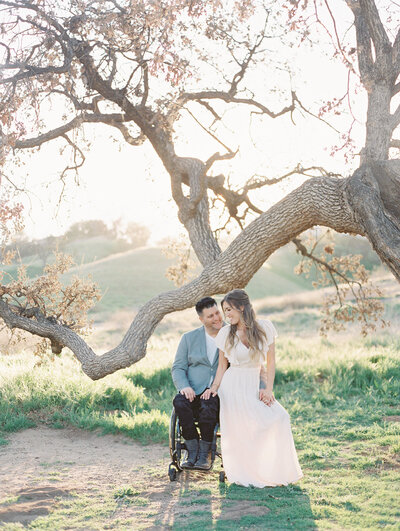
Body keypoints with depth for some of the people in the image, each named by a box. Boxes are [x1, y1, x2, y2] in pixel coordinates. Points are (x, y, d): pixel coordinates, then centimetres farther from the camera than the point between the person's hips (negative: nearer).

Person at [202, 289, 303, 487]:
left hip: (253, 386, 2)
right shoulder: (226, 333, -1)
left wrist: (269, 390, -7)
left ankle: (275, 471, -2)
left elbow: (271, 361, 1)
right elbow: (222, 366, 7)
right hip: (233, 386, -1)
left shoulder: (265, 327, -2)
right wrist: (214, 387, -8)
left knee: (280, 417, -18)